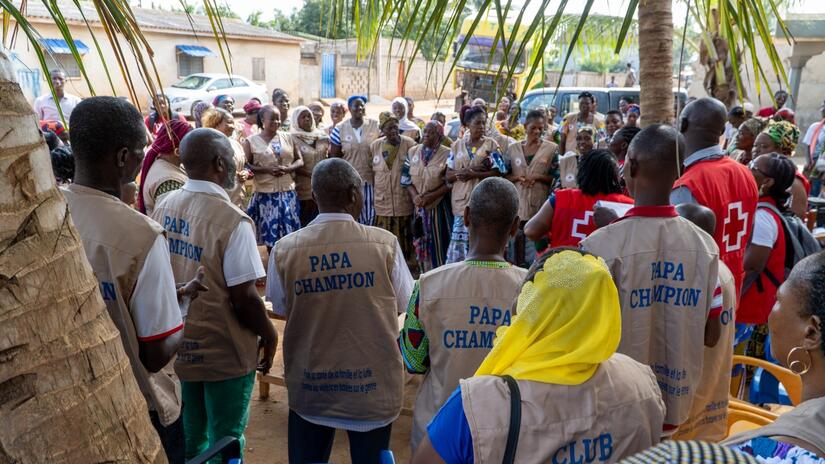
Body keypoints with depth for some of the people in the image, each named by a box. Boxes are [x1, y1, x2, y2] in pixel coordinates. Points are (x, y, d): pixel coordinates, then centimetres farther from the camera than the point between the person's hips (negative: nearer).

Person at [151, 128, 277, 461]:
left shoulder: (163, 208, -3)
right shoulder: (232, 221, -24)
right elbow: (244, 299, -22)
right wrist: (269, 335, -5)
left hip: (177, 345, 7)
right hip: (224, 352, -6)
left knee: (189, 435, 24)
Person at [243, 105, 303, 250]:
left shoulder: (287, 137, 9)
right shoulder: (251, 141, 0)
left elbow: (300, 160, 10)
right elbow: (246, 166, -4)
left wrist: (287, 168, -10)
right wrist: (267, 169, -16)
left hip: (287, 191, 3)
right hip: (265, 193, -3)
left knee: (289, 231, 4)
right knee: (270, 231, 1)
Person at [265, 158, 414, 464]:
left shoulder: (284, 250, -12)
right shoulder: (385, 244, -15)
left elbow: (281, 310, 2)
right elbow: (402, 304, -2)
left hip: (309, 384, 1)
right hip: (372, 383, -1)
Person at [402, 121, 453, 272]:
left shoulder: (447, 154, -7)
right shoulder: (412, 152, 5)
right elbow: (406, 179, 6)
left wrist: (431, 196, -17)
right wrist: (415, 196, -11)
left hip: (440, 205, -4)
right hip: (419, 205, 4)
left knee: (440, 241, 0)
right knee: (421, 242, 9)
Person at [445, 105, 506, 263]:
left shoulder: (491, 144, 4)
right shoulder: (457, 145, 11)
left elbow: (499, 173, -6)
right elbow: (449, 176, 8)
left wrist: (472, 174, -14)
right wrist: (465, 171, -11)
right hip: (462, 201, 2)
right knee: (459, 244, 0)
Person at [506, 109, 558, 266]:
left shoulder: (552, 148, 4)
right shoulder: (513, 148, 11)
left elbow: (557, 177, 2)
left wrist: (538, 177, -12)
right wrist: (517, 177, -7)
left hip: (539, 205, -2)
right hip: (517, 204, 2)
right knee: (515, 246, 4)